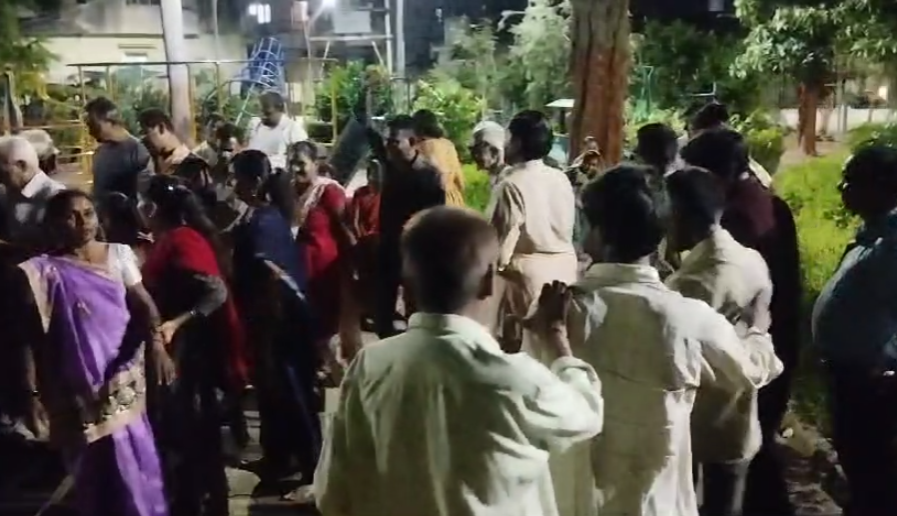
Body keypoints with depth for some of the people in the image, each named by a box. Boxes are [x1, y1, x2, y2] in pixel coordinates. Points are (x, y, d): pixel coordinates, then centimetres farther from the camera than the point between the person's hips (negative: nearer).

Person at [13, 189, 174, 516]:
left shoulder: (118, 254, 2)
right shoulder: (43, 271, -6)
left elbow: (143, 304, -4)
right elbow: (31, 338, -4)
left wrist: (156, 344, -22)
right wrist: (34, 395, -8)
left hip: (125, 384, 3)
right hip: (81, 392, -2)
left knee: (139, 462, 11)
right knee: (99, 473, 5)